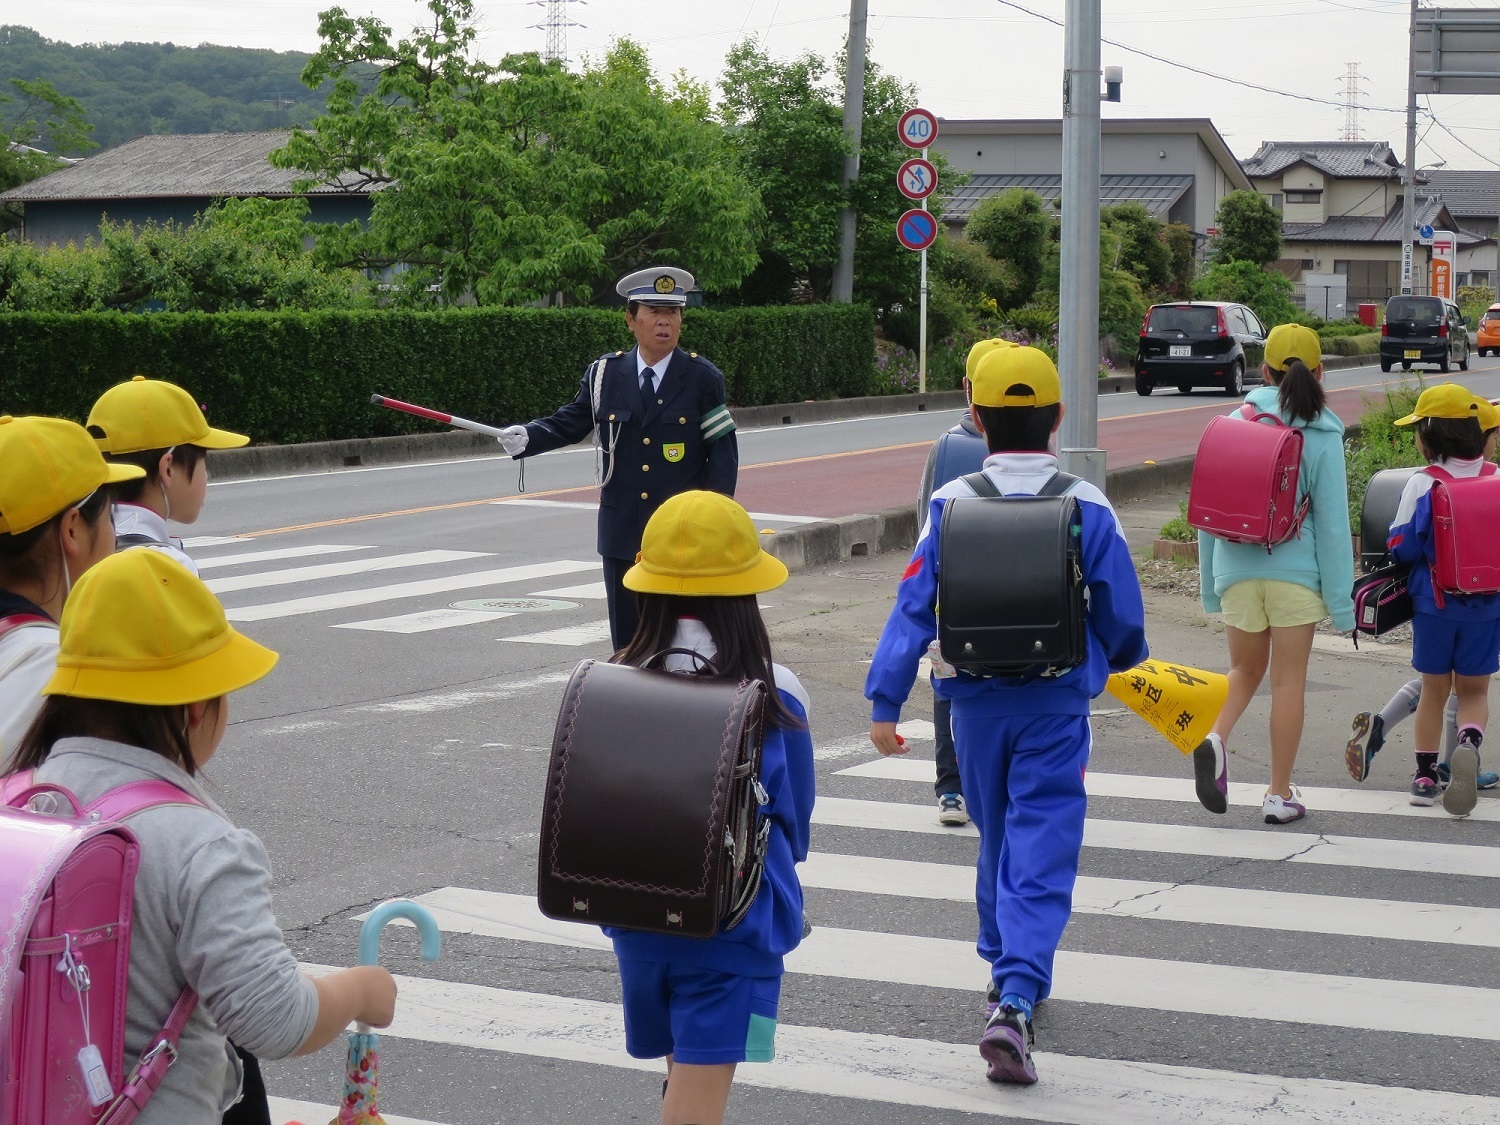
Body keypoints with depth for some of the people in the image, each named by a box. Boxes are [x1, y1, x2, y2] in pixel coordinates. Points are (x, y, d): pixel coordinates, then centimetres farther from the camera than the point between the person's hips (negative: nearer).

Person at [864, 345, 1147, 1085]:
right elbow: (1123, 615, 0)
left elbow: (914, 606, -8)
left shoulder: (951, 505, -5)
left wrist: (885, 700, -6)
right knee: (1042, 850, -4)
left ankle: (1007, 973, 37)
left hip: (975, 699, 2)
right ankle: (1015, 1000, -19)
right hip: (1057, 702, -2)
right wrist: (1121, 658, 22)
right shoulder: (1087, 507, -6)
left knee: (996, 839, 21)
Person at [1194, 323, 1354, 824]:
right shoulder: (1321, 437, -6)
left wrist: (1210, 585, 15)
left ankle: (1216, 737, -9)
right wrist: (1341, 598, -1)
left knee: (1245, 670, 19)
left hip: (1237, 569, 2)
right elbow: (1331, 521, -6)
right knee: (1289, 680, 7)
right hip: (1296, 571, -2)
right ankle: (1279, 794, 12)